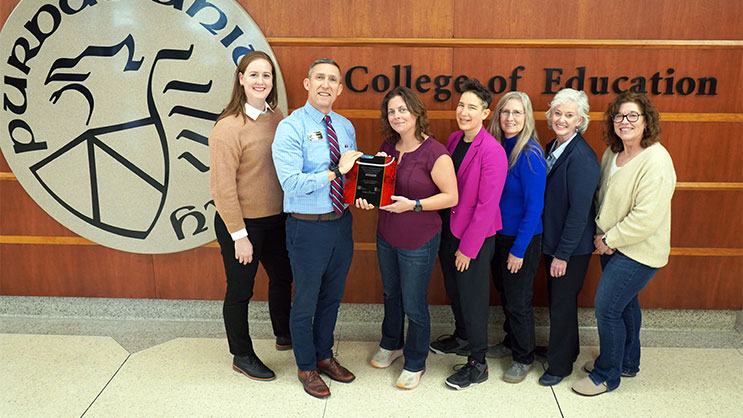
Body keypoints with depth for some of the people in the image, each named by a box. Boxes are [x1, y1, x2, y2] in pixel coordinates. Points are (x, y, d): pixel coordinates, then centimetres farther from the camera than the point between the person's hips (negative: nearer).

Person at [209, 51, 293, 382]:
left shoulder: (276, 117, 2)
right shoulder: (228, 127, -19)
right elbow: (223, 188, -19)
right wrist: (239, 235, -18)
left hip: (275, 218, 7)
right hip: (242, 222, -7)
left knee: (282, 276, 23)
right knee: (240, 290, 10)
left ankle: (284, 334, 48)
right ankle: (242, 356, 31)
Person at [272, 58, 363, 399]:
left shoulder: (345, 127, 6)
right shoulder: (291, 127, -14)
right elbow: (291, 183, -23)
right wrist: (336, 171, -25)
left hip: (341, 222, 6)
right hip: (308, 227, -6)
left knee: (332, 297, 21)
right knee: (305, 302, 11)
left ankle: (324, 356, 43)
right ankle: (306, 367, 32)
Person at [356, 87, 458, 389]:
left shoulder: (435, 153, -19)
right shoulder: (388, 147, 2)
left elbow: (451, 196, -16)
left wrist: (413, 205, -25)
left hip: (418, 241, -6)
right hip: (386, 236, 6)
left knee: (414, 305, 7)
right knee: (391, 295, 24)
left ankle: (415, 364, 29)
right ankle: (391, 344, 48)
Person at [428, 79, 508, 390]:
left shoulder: (492, 151, -20)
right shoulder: (454, 140, 3)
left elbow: (487, 205, -20)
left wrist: (468, 247, -16)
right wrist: (445, 230, 6)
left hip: (475, 236, -7)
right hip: (449, 229, 7)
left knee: (472, 297, 5)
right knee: (454, 290, 22)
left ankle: (478, 364, 22)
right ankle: (462, 337, 46)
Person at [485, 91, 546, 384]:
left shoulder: (530, 155, -20)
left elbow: (534, 207, -19)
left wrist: (519, 249, -18)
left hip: (522, 239, -7)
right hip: (498, 235, 7)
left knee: (518, 300, 6)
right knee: (504, 292, 21)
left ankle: (523, 359, 26)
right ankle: (510, 343, 42)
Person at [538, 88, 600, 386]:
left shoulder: (582, 157, -21)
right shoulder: (552, 148, 5)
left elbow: (579, 211, -22)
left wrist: (562, 254, -19)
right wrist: (553, 248, 9)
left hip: (573, 246, -8)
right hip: (551, 239, 8)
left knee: (562, 303, 6)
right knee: (555, 300, 20)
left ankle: (560, 364, 25)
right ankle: (567, 348, 42)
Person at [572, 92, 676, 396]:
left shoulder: (656, 161, -22)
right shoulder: (612, 153, 4)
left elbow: (647, 217, -26)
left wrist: (610, 240, -18)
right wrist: (602, 234, 4)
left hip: (638, 250, -8)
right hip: (611, 244, 8)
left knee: (606, 307, -5)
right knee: (624, 303, 20)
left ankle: (607, 375, 15)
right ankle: (627, 362, 39)